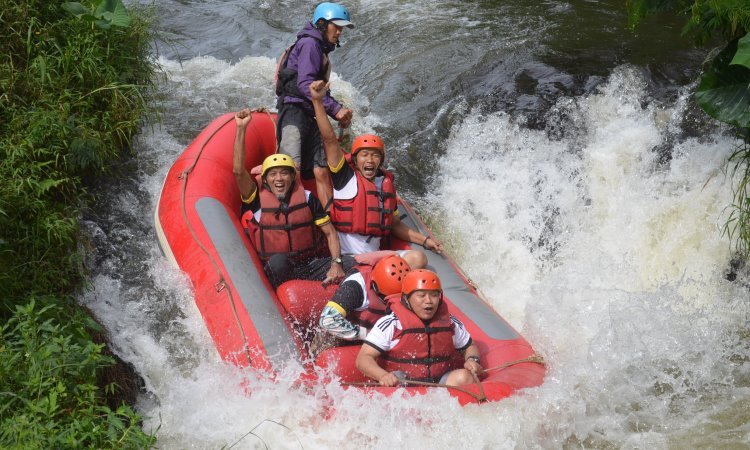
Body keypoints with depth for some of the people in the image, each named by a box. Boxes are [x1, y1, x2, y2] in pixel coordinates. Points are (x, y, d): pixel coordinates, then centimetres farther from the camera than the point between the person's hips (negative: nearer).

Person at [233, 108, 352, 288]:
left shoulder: (307, 198, 5)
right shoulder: (257, 200, 0)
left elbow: (330, 233, 4)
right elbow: (239, 172, -15)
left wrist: (336, 264, -12)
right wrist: (241, 128, -18)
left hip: (311, 268, 3)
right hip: (277, 271, -2)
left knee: (349, 264, -20)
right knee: (278, 261, -37)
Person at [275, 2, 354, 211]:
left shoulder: (320, 50, 27)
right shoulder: (310, 44, -3)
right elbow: (305, 84, -16)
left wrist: (339, 115, 10)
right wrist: (336, 109, -17)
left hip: (308, 117, 9)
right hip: (294, 111, -9)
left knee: (321, 171, -1)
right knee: (292, 167, -26)